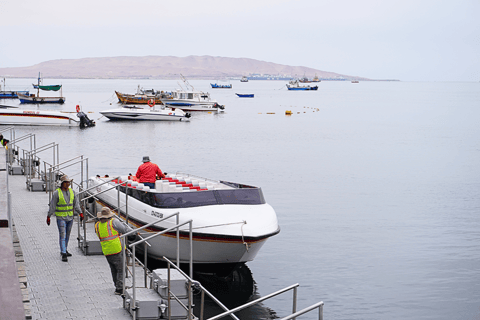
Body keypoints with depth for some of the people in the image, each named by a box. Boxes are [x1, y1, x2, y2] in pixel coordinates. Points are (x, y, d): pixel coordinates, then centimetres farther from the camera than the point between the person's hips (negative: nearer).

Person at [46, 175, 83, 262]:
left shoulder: (71, 192, 4)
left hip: (70, 217, 5)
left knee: (67, 235, 14)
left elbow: (76, 204, 7)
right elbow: (52, 206, -7)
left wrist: (80, 213, -3)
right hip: (60, 218, -5)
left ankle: (64, 250, 30)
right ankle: (63, 255, -10)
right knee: (62, 235, -9)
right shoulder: (57, 193, -10)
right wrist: (48, 217, -6)